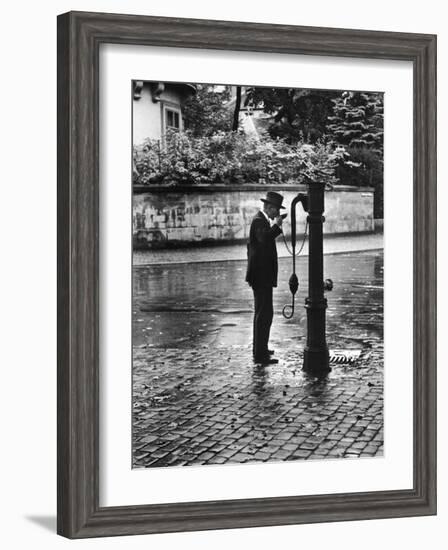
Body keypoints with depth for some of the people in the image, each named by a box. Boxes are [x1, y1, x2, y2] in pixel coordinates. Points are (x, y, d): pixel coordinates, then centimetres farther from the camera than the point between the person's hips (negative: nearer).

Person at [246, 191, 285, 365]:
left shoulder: (260, 220, 16)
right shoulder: (259, 221, -16)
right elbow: (265, 238, -37)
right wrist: (276, 225, -24)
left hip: (260, 275, 11)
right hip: (262, 276, -11)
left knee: (261, 312, 19)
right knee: (265, 313, -12)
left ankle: (259, 349, 29)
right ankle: (260, 354, -13)